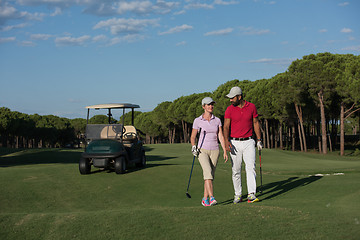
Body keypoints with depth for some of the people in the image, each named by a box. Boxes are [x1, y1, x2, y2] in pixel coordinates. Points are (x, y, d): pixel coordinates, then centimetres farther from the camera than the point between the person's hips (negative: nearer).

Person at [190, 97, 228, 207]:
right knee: (208, 172, -22)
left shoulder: (217, 120, 5)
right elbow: (192, 137, 4)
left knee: (210, 175, 3)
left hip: (214, 150, 3)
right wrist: (193, 147, -14)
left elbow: (221, 136, 2)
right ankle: (211, 197, -28)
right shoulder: (197, 121, -2)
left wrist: (225, 151, -5)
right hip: (202, 150, -3)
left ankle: (205, 199, 14)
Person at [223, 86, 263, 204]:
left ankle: (251, 194, -16)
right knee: (236, 170, 4)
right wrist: (226, 141, -23)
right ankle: (238, 195, 15)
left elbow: (256, 123, 10)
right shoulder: (229, 109, -3)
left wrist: (259, 140, 7)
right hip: (234, 143, 0)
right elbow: (226, 126, -10)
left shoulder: (251, 107, 1)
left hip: (248, 142, 0)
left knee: (251, 167, -12)